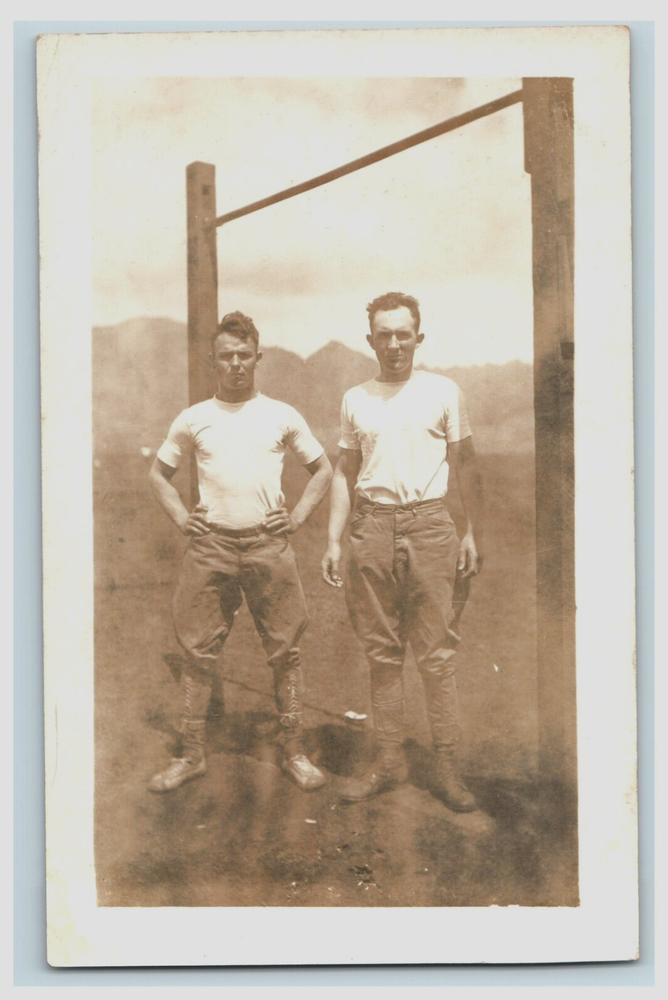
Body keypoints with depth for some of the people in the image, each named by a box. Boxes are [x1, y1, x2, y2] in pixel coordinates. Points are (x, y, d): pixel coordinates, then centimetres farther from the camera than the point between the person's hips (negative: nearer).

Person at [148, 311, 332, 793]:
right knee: (199, 650, 3)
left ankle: (295, 753, 12)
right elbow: (160, 473, 20)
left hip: (268, 544, 0)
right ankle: (192, 755, 13)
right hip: (210, 545, 1)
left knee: (285, 650, 2)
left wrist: (298, 516, 4)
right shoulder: (194, 420, 7)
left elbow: (323, 469, 16)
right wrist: (181, 517, 6)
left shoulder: (282, 416, 6)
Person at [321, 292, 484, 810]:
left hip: (428, 524, -3)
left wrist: (475, 533, 1)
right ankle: (390, 759, 14)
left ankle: (447, 766, 2)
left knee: (436, 652, -4)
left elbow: (466, 464, 7)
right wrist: (334, 540, 8)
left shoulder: (443, 392, 5)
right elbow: (345, 472, 16)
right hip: (373, 526, 3)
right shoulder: (356, 399, 13)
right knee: (382, 651, 6)